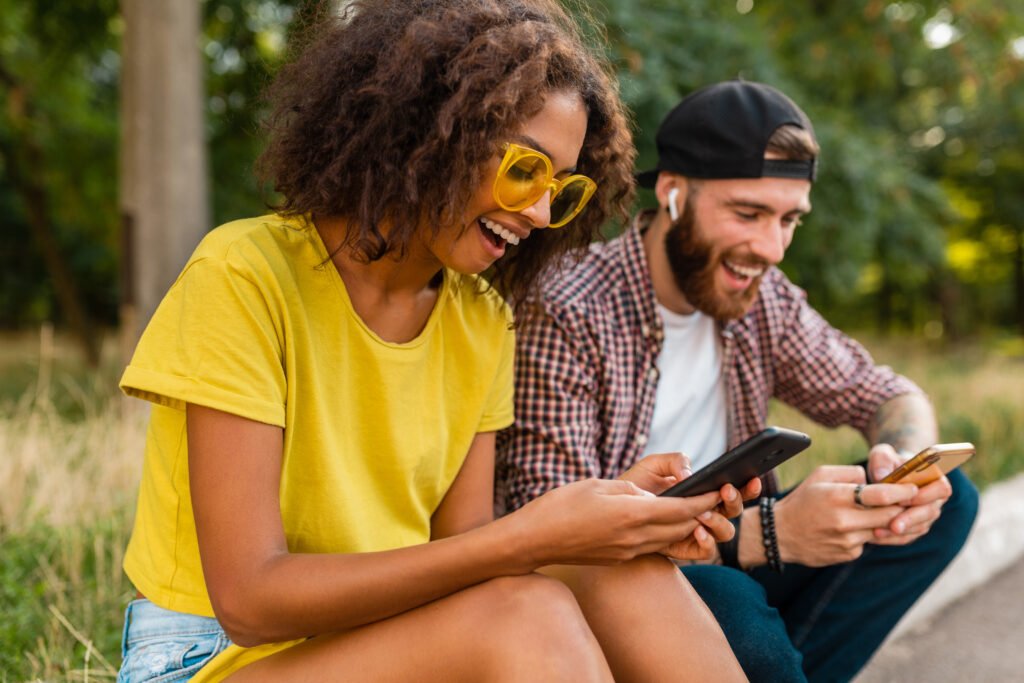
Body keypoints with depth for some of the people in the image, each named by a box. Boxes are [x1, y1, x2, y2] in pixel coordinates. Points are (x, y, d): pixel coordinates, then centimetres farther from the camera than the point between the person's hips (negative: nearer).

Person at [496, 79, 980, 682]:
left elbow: (892, 397, 8)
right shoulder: (566, 316, -22)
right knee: (727, 604, -37)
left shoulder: (763, 299, -1)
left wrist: (909, 468, -18)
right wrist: (770, 532, -36)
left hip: (717, 560, 7)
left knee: (946, 501, -4)